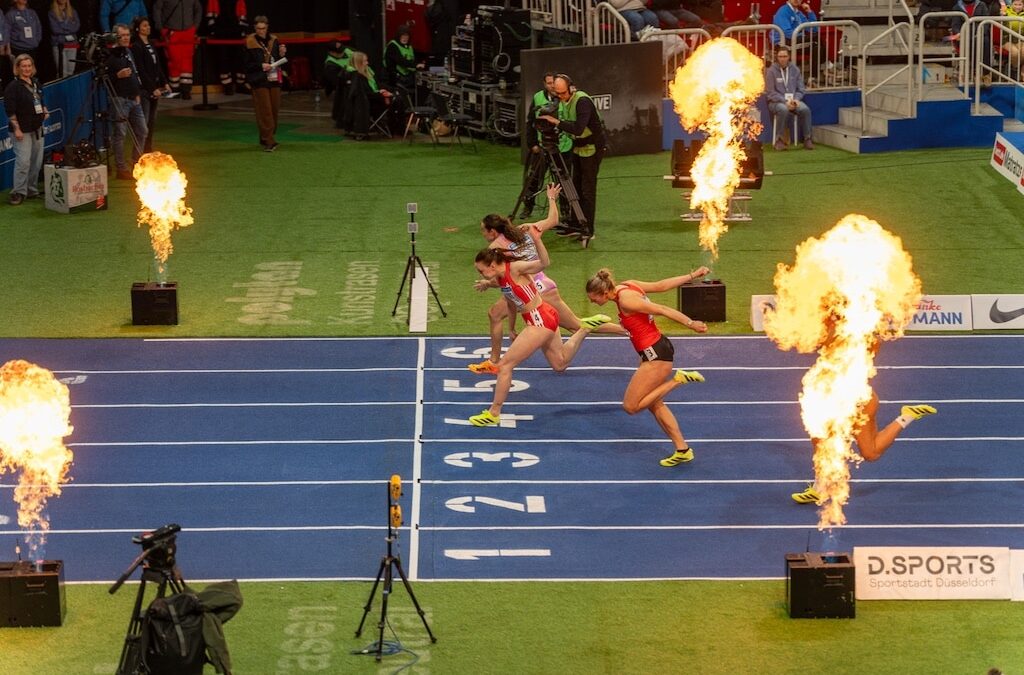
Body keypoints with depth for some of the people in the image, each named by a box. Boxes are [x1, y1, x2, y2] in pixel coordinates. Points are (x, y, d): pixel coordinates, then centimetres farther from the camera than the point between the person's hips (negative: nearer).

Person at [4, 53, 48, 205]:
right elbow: (10, 110, -14)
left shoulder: (36, 83, 12)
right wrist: (16, 128, -19)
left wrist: (44, 111, 6)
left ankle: (32, 190, 21)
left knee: (37, 161, 10)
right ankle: (18, 192, -8)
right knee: (23, 161, -13)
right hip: (22, 130, -8)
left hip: (37, 128, 8)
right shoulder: (13, 86, -11)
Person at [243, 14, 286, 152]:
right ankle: (268, 141, -8)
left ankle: (266, 138, 21)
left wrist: (282, 54, -8)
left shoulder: (274, 41, 8)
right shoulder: (250, 43, -3)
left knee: (274, 110, 8)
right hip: (259, 82, -4)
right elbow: (247, 64, -4)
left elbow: (280, 62, 12)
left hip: (274, 80, 4)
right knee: (264, 111, -7)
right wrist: (260, 66, -18)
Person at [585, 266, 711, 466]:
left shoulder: (626, 301, -24)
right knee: (654, 404, 19)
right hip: (654, 352, 10)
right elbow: (662, 285, 7)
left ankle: (677, 379, -2)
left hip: (655, 355, -10)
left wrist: (691, 324, -22)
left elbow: (662, 310, -24)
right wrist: (692, 276, 14)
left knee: (631, 406, -3)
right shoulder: (627, 285, 3)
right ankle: (682, 449, 24)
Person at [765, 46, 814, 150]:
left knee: (805, 109, -27)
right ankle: (779, 140, -27)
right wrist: (785, 101, -19)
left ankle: (807, 139, -16)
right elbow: (771, 93, -8)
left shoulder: (795, 70, 8)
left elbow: (800, 90, 10)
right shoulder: (771, 71, -4)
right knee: (783, 110, -38)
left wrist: (796, 99, -11)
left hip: (793, 100, 3)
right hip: (776, 101, -3)